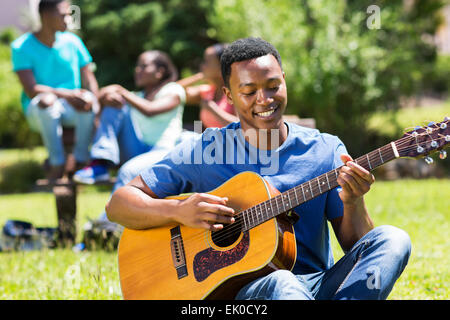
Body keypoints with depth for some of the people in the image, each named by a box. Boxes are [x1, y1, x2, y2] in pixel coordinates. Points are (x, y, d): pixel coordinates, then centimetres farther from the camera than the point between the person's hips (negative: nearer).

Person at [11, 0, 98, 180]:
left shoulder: (72, 42, 5)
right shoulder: (21, 47, -7)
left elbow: (89, 80, 5)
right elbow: (31, 90, -17)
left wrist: (94, 100, -18)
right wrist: (68, 94, -29)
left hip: (71, 111, 3)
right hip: (38, 112, -3)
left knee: (88, 99, -31)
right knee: (47, 100, -37)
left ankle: (81, 161, -22)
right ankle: (57, 165, -30)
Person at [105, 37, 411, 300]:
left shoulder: (325, 150, 8)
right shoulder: (203, 152, 4)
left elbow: (355, 244, 5)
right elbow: (118, 204, 2)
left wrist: (353, 203, -17)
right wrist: (179, 211, -16)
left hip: (320, 287, 3)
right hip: (237, 288, -3)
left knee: (392, 240, -25)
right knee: (281, 282, -39)